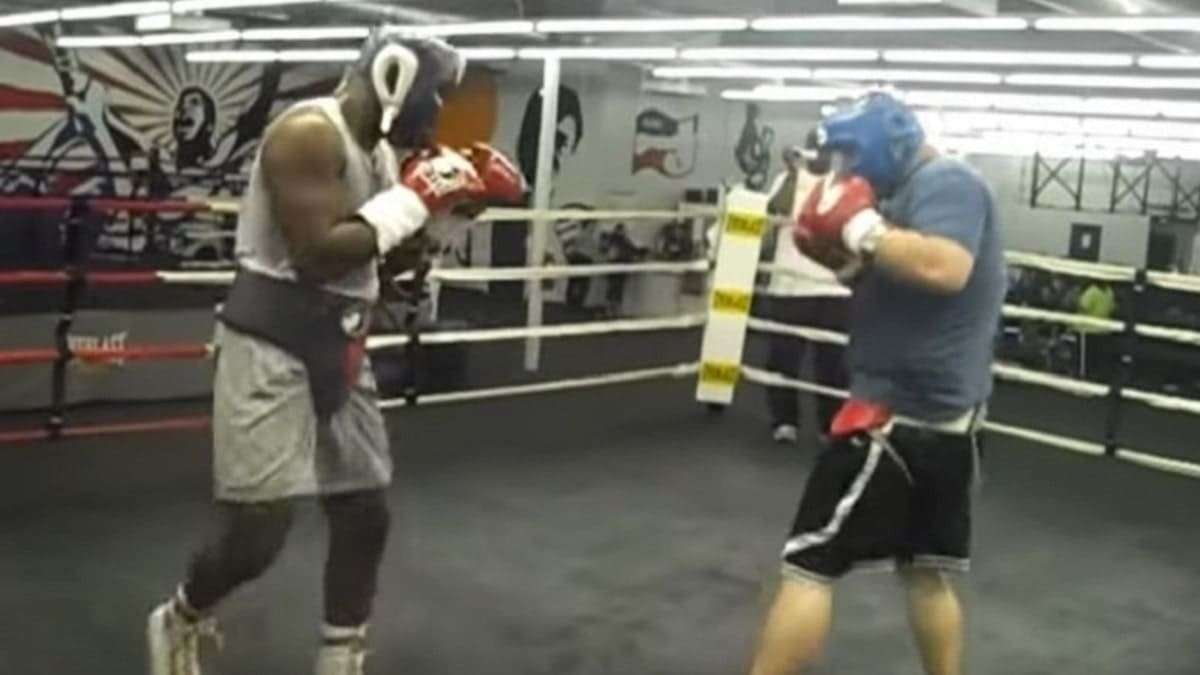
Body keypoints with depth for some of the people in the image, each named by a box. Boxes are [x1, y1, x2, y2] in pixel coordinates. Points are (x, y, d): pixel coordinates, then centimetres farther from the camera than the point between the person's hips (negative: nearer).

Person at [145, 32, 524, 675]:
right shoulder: (309, 133, -17)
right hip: (271, 351, -9)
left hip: (336, 350, 9)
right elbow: (317, 255, -26)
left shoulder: (380, 150, 10)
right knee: (256, 533, -5)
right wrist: (411, 200, -19)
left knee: (365, 515, 10)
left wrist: (440, 208, 3)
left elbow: (385, 263, 17)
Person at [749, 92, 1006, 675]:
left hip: (901, 411, -10)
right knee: (925, 571, 17)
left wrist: (861, 226, -21)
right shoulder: (923, 190, 19)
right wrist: (843, 253, 6)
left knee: (809, 564, -5)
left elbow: (945, 270, -29)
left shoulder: (945, 182, -11)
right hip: (943, 413, 10)